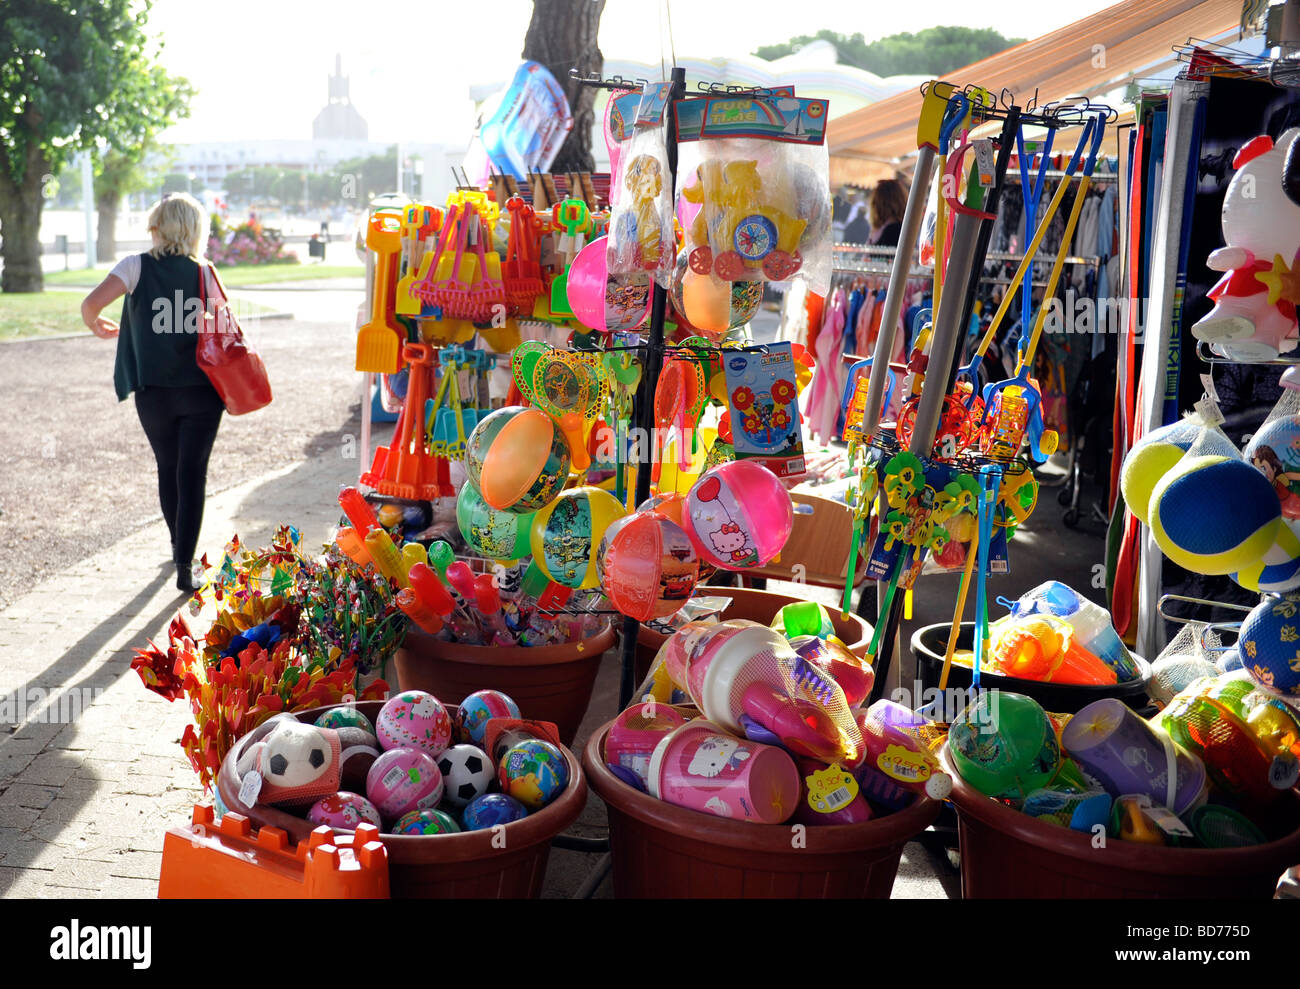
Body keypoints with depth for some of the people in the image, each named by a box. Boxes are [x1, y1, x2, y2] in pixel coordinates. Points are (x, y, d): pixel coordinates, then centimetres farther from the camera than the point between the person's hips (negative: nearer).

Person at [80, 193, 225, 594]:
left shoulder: (138, 266, -5)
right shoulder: (204, 273, -1)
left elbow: (92, 303, -16)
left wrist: (98, 326, 5)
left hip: (153, 392, 0)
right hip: (201, 391, 0)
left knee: (167, 469, 19)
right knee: (192, 474, 1)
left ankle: (178, 545, 35)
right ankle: (185, 564, -6)